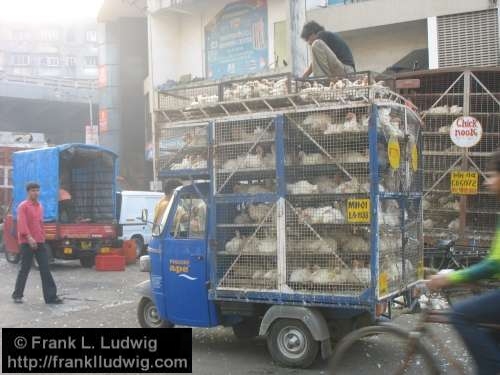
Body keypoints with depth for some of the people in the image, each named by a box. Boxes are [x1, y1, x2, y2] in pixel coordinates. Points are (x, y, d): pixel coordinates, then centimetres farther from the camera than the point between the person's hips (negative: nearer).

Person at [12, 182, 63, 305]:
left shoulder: (40, 206, 15)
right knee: (25, 269, 1)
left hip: (40, 242, 6)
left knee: (45, 269, 1)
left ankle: (51, 296, 2)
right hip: (26, 242, -6)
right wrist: (29, 237, -28)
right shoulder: (23, 206, -7)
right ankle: (17, 295, 16)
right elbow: (22, 223, -18)